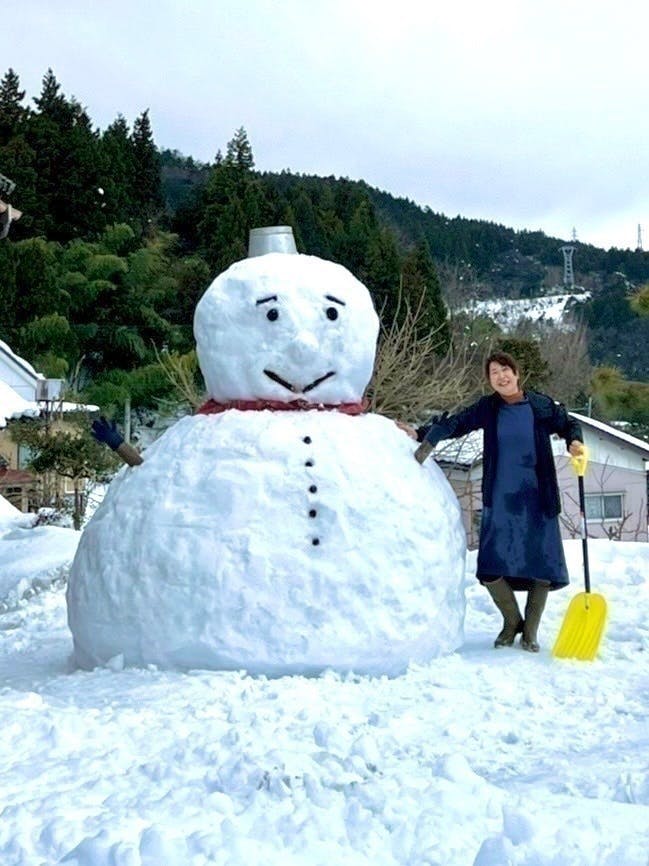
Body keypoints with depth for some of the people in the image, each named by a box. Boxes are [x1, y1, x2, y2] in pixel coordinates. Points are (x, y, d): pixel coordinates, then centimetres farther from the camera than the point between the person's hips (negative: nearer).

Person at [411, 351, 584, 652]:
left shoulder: (541, 405, 1)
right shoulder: (487, 408, 2)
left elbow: (568, 424, 13)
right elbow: (453, 424, 0)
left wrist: (575, 441, -7)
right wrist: (421, 434, -12)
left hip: (537, 500, 0)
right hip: (499, 501, 0)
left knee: (543, 566, 1)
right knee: (491, 569, -5)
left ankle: (530, 631, 21)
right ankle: (511, 621, 21)